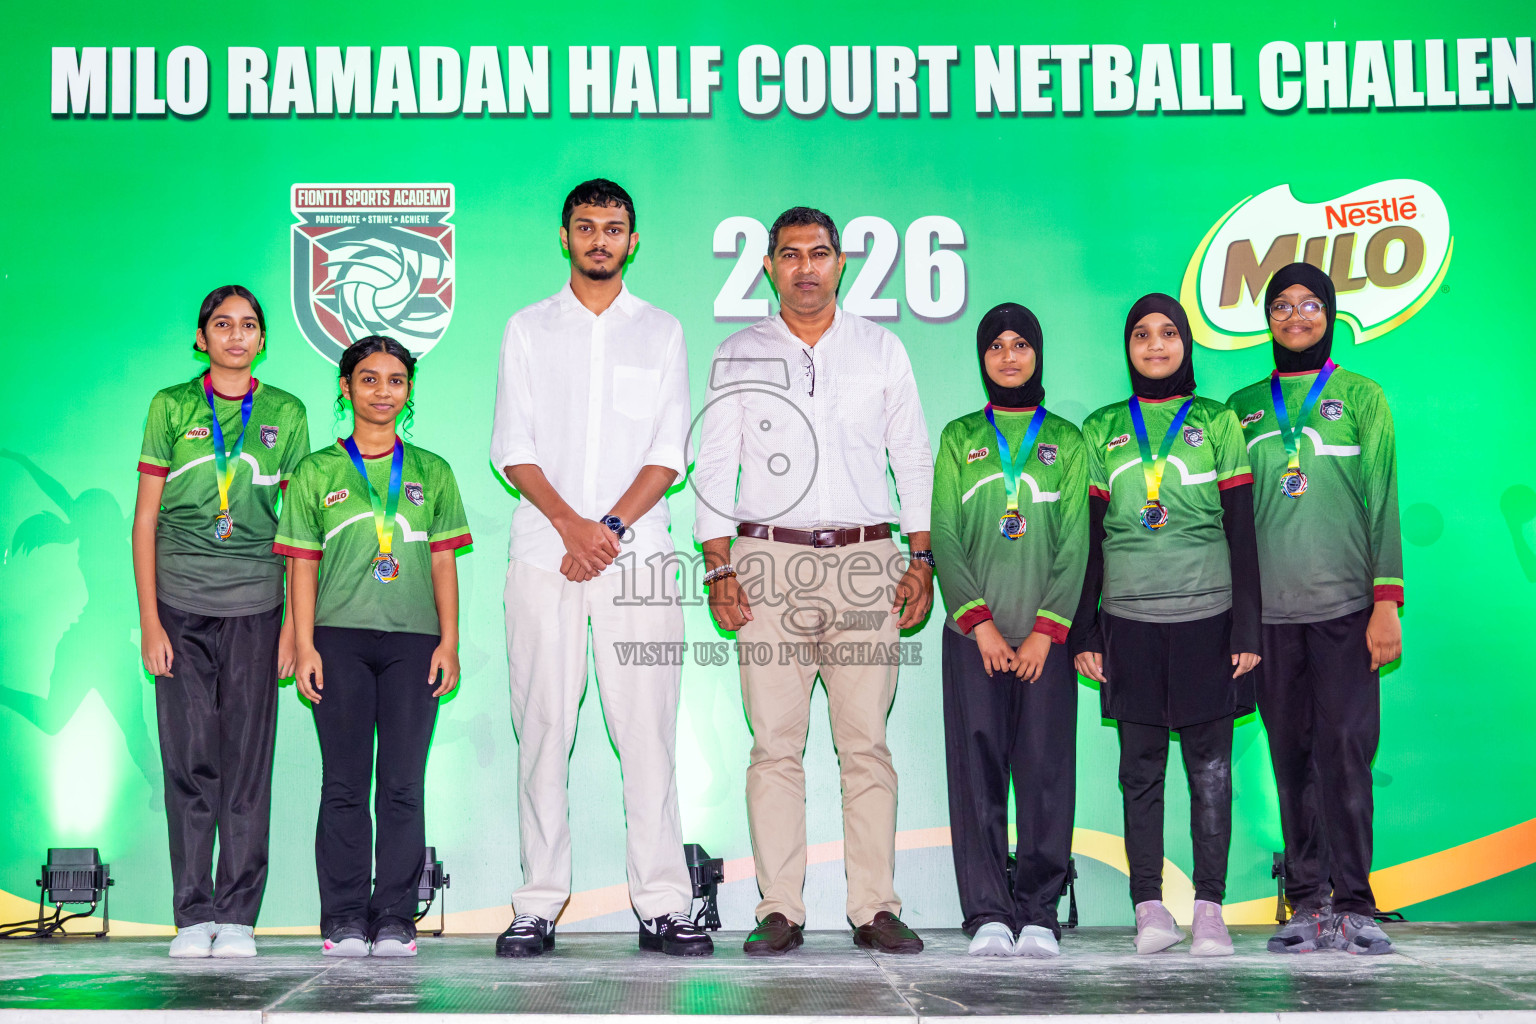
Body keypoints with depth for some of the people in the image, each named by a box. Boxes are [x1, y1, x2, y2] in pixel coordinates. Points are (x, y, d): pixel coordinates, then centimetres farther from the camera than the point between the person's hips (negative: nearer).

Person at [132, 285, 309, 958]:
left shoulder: (286, 414, 9)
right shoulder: (171, 407, 7)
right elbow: (145, 517, 5)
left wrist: (295, 622, 1)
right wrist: (149, 619, -2)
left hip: (254, 604, 0)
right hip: (180, 602, 0)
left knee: (247, 758, -1)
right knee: (189, 758, -1)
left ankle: (237, 915, 6)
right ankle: (194, 915, 8)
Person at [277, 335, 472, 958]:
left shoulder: (432, 474, 13)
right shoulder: (317, 472, 10)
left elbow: (443, 562, 11)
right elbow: (303, 564, 7)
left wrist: (448, 642, 2)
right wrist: (304, 645, -2)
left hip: (413, 639, 1)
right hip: (339, 637, -1)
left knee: (403, 785, -1)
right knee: (344, 783, -1)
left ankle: (395, 919, 4)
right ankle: (344, 919, 5)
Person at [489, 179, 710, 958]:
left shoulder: (661, 332, 12)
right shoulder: (528, 330, 12)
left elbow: (669, 453, 4)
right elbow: (513, 448, 5)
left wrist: (609, 528, -9)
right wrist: (570, 524, -10)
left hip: (638, 553, 0)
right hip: (543, 551, 0)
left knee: (647, 729, -3)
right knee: (542, 726, -1)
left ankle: (663, 905, 0)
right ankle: (538, 904, 5)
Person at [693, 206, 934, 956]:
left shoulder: (881, 350, 12)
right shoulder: (739, 356, 10)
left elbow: (914, 459, 11)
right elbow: (714, 465, 8)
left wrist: (922, 559, 3)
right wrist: (719, 568, -2)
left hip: (866, 563, 1)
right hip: (769, 563, 0)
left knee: (866, 744, -1)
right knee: (775, 744, -3)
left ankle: (875, 908, 4)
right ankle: (779, 912, 2)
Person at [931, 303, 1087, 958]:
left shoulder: (1066, 440, 11)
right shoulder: (959, 438, 12)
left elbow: (1075, 543, 4)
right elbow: (945, 537, 4)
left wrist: (1046, 630, -7)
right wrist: (980, 621, -8)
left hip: (1047, 633, 0)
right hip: (973, 631, 0)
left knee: (1046, 769, -2)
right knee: (977, 767, -4)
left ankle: (1039, 913, 5)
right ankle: (988, 915, 0)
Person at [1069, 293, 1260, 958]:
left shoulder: (1218, 422, 7)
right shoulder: (1102, 430, 9)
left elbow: (1241, 531, 5)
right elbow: (1089, 537, 8)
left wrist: (1248, 629, -1)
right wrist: (1083, 633, 3)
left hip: (1207, 616, -1)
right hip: (1130, 621, 1)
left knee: (1209, 765, 1)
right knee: (1141, 766, 2)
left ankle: (1210, 909, 8)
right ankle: (1149, 908, 8)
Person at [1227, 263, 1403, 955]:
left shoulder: (1361, 397, 9)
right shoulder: (1244, 407, 14)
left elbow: (1382, 503, 3)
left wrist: (1386, 602, -5)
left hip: (1345, 604, -2)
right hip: (1269, 609, 2)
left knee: (1345, 750, -7)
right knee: (1291, 755, 3)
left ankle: (1353, 903, 0)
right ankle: (1306, 902, 9)